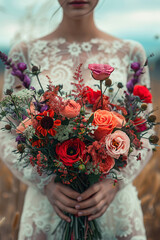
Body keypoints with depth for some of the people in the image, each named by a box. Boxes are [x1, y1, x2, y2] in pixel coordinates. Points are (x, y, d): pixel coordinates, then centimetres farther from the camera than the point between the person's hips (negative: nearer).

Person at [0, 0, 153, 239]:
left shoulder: (130, 53, 1)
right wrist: (47, 186, -16)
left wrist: (113, 183, -16)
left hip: (115, 207, 1)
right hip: (46, 206, 0)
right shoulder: (25, 54, 0)